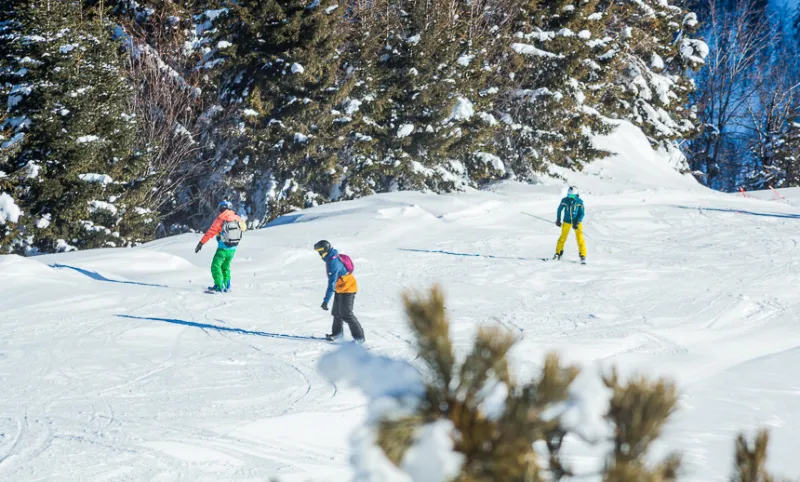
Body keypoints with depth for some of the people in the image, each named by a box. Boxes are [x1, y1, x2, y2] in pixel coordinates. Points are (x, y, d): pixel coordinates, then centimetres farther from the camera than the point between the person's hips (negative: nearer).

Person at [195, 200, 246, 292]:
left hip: (223, 248, -7)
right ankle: (226, 286, 26)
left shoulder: (220, 219, -13)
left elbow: (210, 232, -17)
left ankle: (219, 286, -23)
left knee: (216, 266, -8)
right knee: (225, 267, 23)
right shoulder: (237, 219, 3)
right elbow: (243, 227, 24)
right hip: (233, 248, 7)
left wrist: (201, 243, -15)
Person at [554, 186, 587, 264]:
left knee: (580, 238, -8)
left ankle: (583, 256, -3)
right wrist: (558, 220, 6)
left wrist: (577, 223, -19)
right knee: (563, 237, 10)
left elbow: (582, 213, -9)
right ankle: (558, 253, 28)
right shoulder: (564, 201, -13)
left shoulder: (579, 201, -15)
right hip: (567, 221, 1)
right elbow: (559, 209, 3)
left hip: (577, 222, -1)